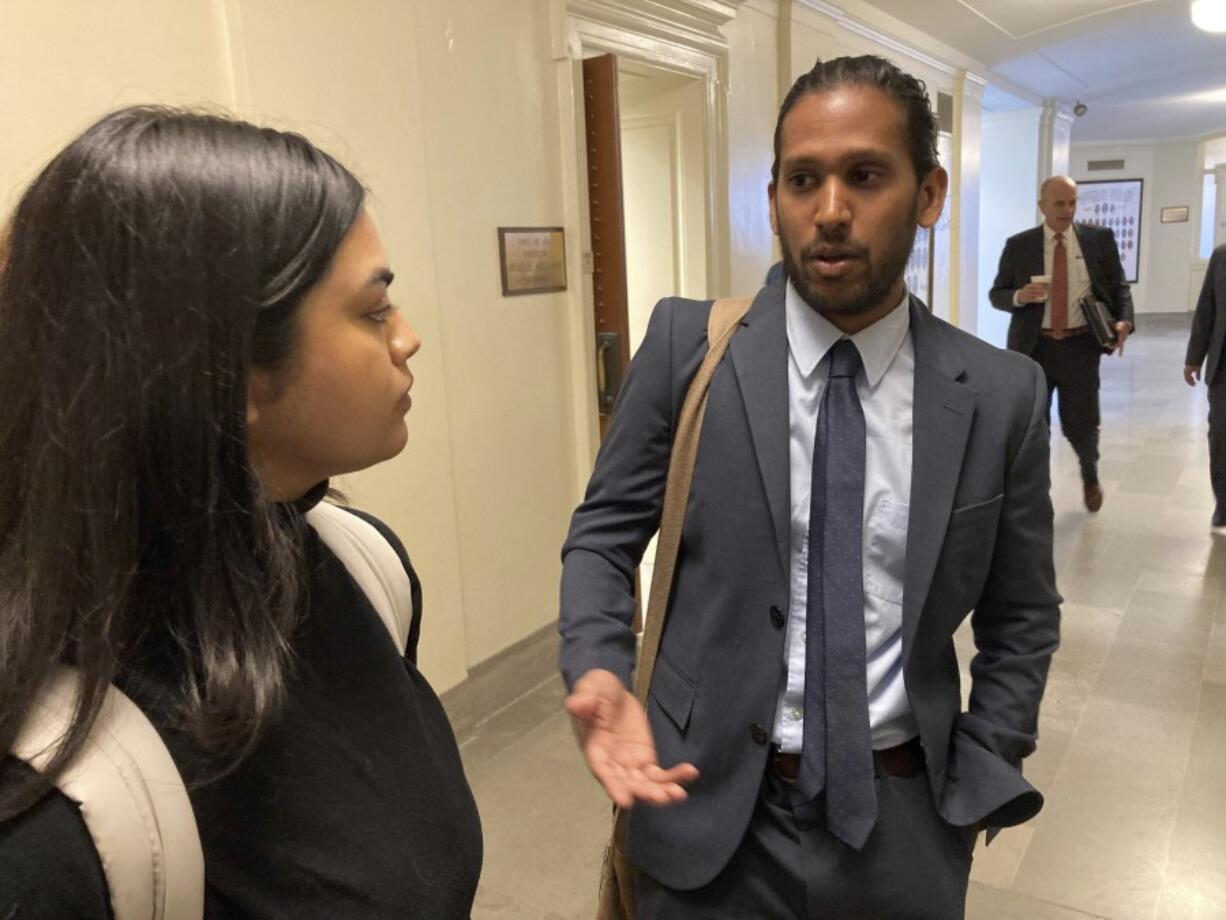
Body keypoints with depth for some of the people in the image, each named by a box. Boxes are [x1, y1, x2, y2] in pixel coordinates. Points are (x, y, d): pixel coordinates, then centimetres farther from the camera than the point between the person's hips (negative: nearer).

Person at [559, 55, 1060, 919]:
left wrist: (977, 786, 1)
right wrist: (599, 675, -18)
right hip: (712, 805, -1)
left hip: (906, 820, 2)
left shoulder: (1002, 395, -5)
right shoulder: (688, 345, -9)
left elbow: (1021, 614, 5)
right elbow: (605, 533, -2)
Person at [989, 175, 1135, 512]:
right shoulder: (1018, 245, 1)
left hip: (1080, 346, 0)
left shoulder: (1100, 238, 4)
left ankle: (1089, 474, 37)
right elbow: (996, 294, 5)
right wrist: (1019, 296, -17)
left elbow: (1118, 286, 8)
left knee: (1080, 424, 5)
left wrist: (1124, 321, -10)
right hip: (1034, 348, 0)